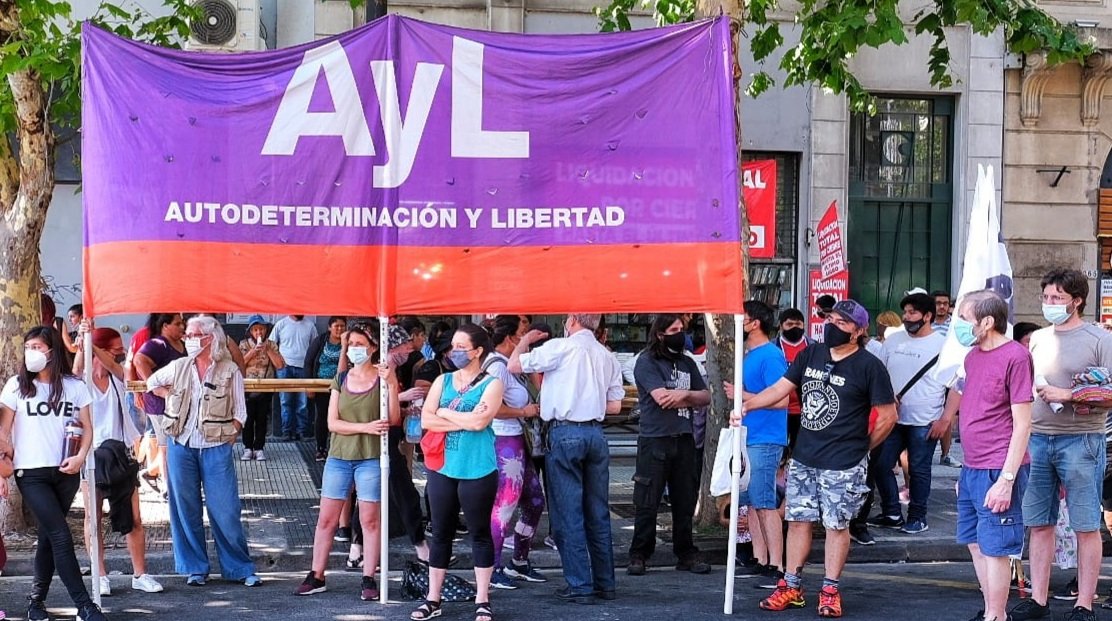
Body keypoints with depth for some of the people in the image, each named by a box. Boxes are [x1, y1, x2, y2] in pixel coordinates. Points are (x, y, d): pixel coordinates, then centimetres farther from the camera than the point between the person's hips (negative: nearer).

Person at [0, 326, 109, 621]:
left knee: (48, 537, 8)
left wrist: (80, 457, -9)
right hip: (31, 474, -2)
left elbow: (87, 428, 9)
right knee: (60, 535, -10)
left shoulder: (75, 386, 5)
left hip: (66, 473, 2)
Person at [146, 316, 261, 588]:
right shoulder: (178, 367, 6)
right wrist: (173, 396, 10)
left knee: (225, 509, -3)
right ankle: (195, 568, 16)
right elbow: (152, 383, 23)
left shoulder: (230, 371, -2)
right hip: (181, 445, 3)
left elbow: (240, 412, 3)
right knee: (186, 508, 6)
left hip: (216, 448, -3)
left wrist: (228, 436, -7)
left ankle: (240, 568, 6)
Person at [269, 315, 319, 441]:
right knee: (286, 401, 0)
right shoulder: (281, 324, 4)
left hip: (303, 368, 1)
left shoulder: (310, 326, 7)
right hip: (285, 367, -1)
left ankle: (303, 430, 6)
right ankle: (287, 431, 4)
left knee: (302, 402, 1)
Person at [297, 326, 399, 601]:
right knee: (326, 519, 4)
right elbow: (332, 423, 0)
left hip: (370, 458, -3)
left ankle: (369, 579, 6)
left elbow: (394, 418, -10)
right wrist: (366, 427, -14)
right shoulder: (341, 379, 8)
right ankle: (316, 577, 12)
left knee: (369, 520, 0)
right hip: (339, 457, 3)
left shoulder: (382, 377, 0)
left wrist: (392, 385, -20)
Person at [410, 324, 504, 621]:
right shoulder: (443, 381, 9)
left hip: (477, 470, -4)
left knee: (480, 532, 4)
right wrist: (465, 421, -11)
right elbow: (426, 420, -2)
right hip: (442, 467, 4)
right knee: (440, 533, 9)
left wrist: (445, 413, -6)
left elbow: (479, 421, -19)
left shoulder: (492, 384, -3)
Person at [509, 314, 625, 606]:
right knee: (598, 512, 12)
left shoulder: (561, 347, -7)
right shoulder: (606, 356, 11)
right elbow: (615, 405, 12)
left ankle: (580, 586, -1)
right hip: (595, 432, 6)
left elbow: (514, 365, -3)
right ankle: (605, 583, 17)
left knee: (568, 513, -1)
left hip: (564, 433, -6)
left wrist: (524, 341, 15)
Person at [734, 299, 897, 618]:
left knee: (837, 524, 3)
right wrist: (746, 405, -9)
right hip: (803, 459, 5)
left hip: (843, 466, -5)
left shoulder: (868, 366, -10)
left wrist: (861, 448, 1)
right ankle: (791, 587, 16)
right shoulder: (811, 355, 6)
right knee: (798, 519, 8)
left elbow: (888, 416, -6)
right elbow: (779, 389, 5)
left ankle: (830, 591, 12)